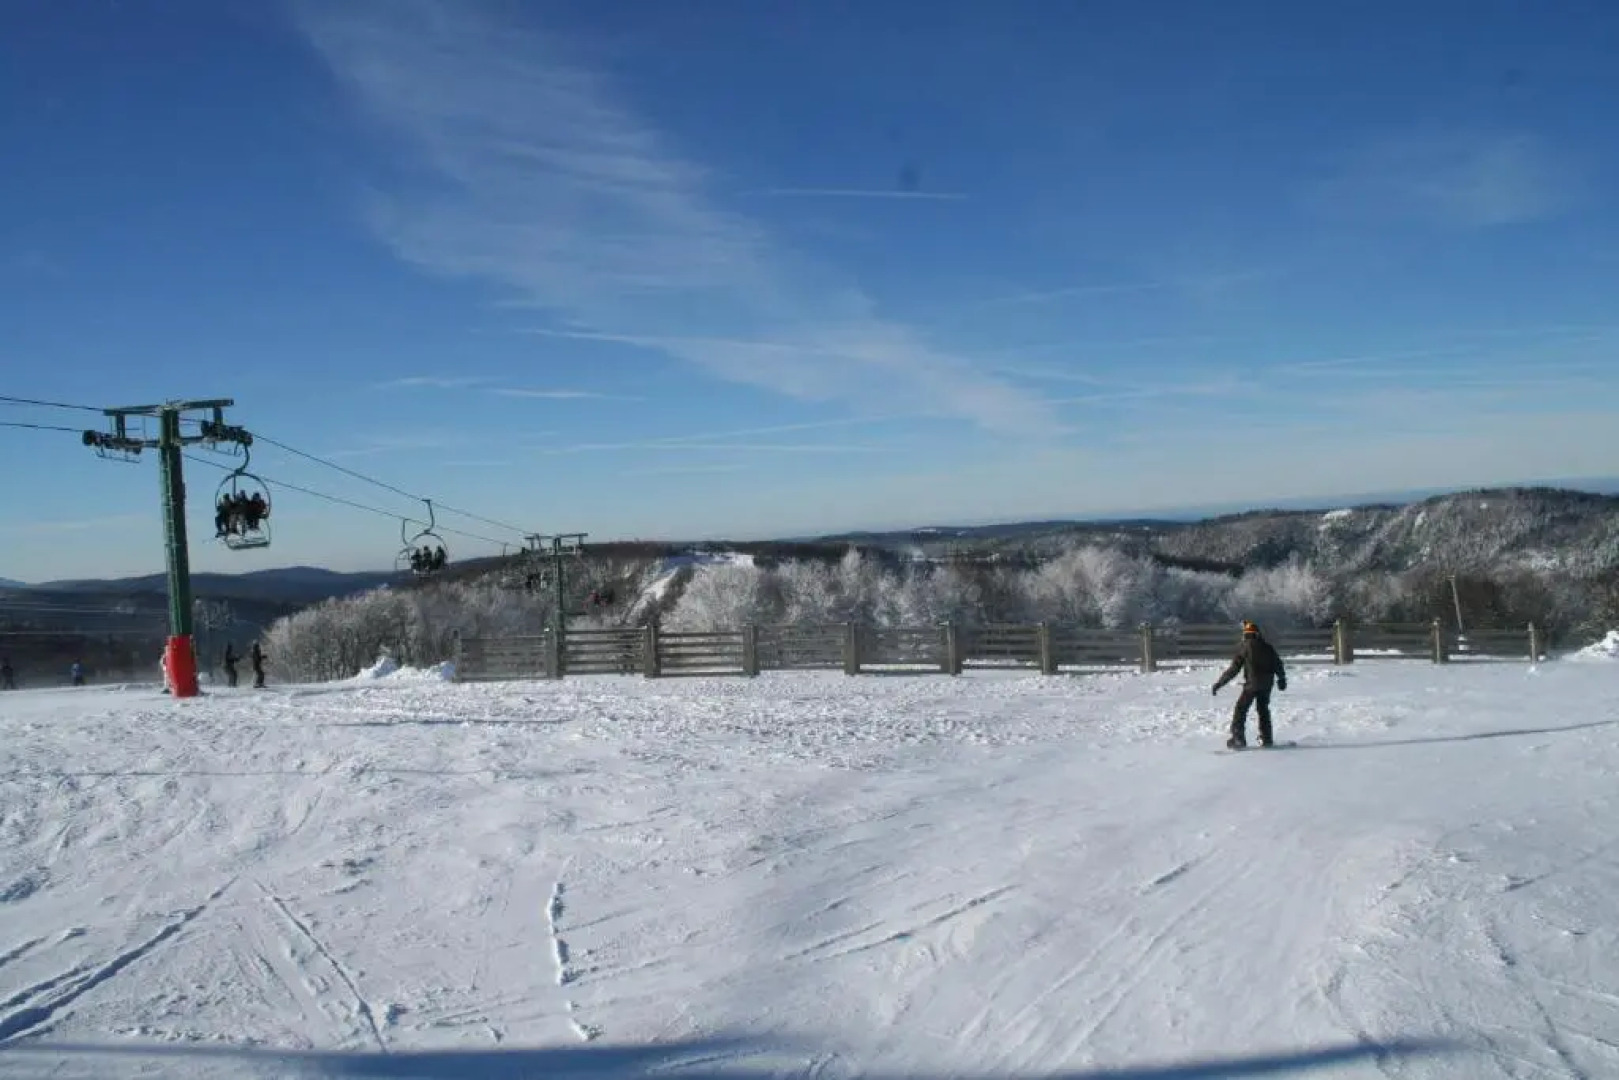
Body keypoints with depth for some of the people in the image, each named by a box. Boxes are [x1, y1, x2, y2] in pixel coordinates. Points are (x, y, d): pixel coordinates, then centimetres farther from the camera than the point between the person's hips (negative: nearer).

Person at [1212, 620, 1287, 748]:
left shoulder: (1244, 647, -4)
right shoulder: (1268, 647, 9)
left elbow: (1233, 669, -6)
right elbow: (1278, 664, 15)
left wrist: (1219, 683, -2)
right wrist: (1282, 679, 33)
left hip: (1252, 684, -5)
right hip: (1267, 684, 5)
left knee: (1240, 709, 0)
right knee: (1263, 709, 21)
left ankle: (1238, 738, -10)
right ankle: (1266, 739, 22)